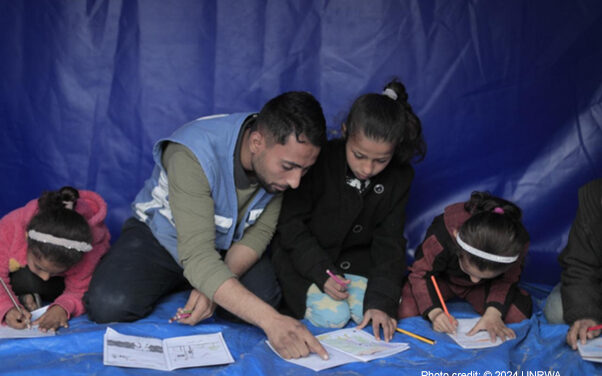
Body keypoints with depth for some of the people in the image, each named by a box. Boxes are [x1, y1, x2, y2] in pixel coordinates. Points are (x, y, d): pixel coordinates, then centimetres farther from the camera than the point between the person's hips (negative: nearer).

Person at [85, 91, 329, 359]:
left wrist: (215, 289, -30)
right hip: (161, 236, -3)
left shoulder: (285, 156, -19)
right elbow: (197, 256, -43)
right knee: (109, 305, -27)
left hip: (228, 244, 4)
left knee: (264, 298, -25)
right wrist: (270, 320, -52)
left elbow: (260, 230, -13)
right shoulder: (193, 155, -37)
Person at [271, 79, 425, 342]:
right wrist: (321, 272, -25)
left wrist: (381, 300, -20)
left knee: (367, 312, -19)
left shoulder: (399, 178, -10)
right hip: (304, 256, -3)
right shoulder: (318, 161, -22)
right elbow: (291, 225, -14)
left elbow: (389, 243, -8)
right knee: (332, 317, -21)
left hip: (356, 258, 3)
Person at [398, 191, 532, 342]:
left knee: (518, 315, -23)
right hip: (442, 278, -1)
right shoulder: (440, 237, -41)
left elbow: (506, 280, -17)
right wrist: (434, 312, -41)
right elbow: (421, 274, -25)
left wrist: (493, 313, -35)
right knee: (405, 311, -26)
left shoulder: (518, 244, -36)